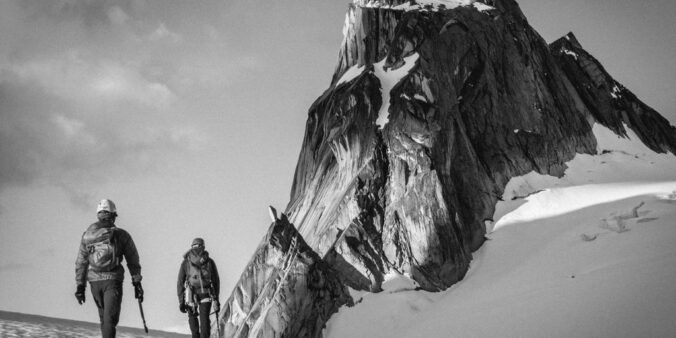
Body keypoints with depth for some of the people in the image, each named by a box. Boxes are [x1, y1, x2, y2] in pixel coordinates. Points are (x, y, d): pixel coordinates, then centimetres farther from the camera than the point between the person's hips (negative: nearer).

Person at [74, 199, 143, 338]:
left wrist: (80, 285, 13)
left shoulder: (87, 235, 6)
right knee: (110, 319, -8)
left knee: (103, 317, 19)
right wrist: (137, 283, 7)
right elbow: (133, 262, 1)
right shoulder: (122, 235, -2)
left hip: (94, 281, 3)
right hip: (113, 280, -3)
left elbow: (80, 262, 8)